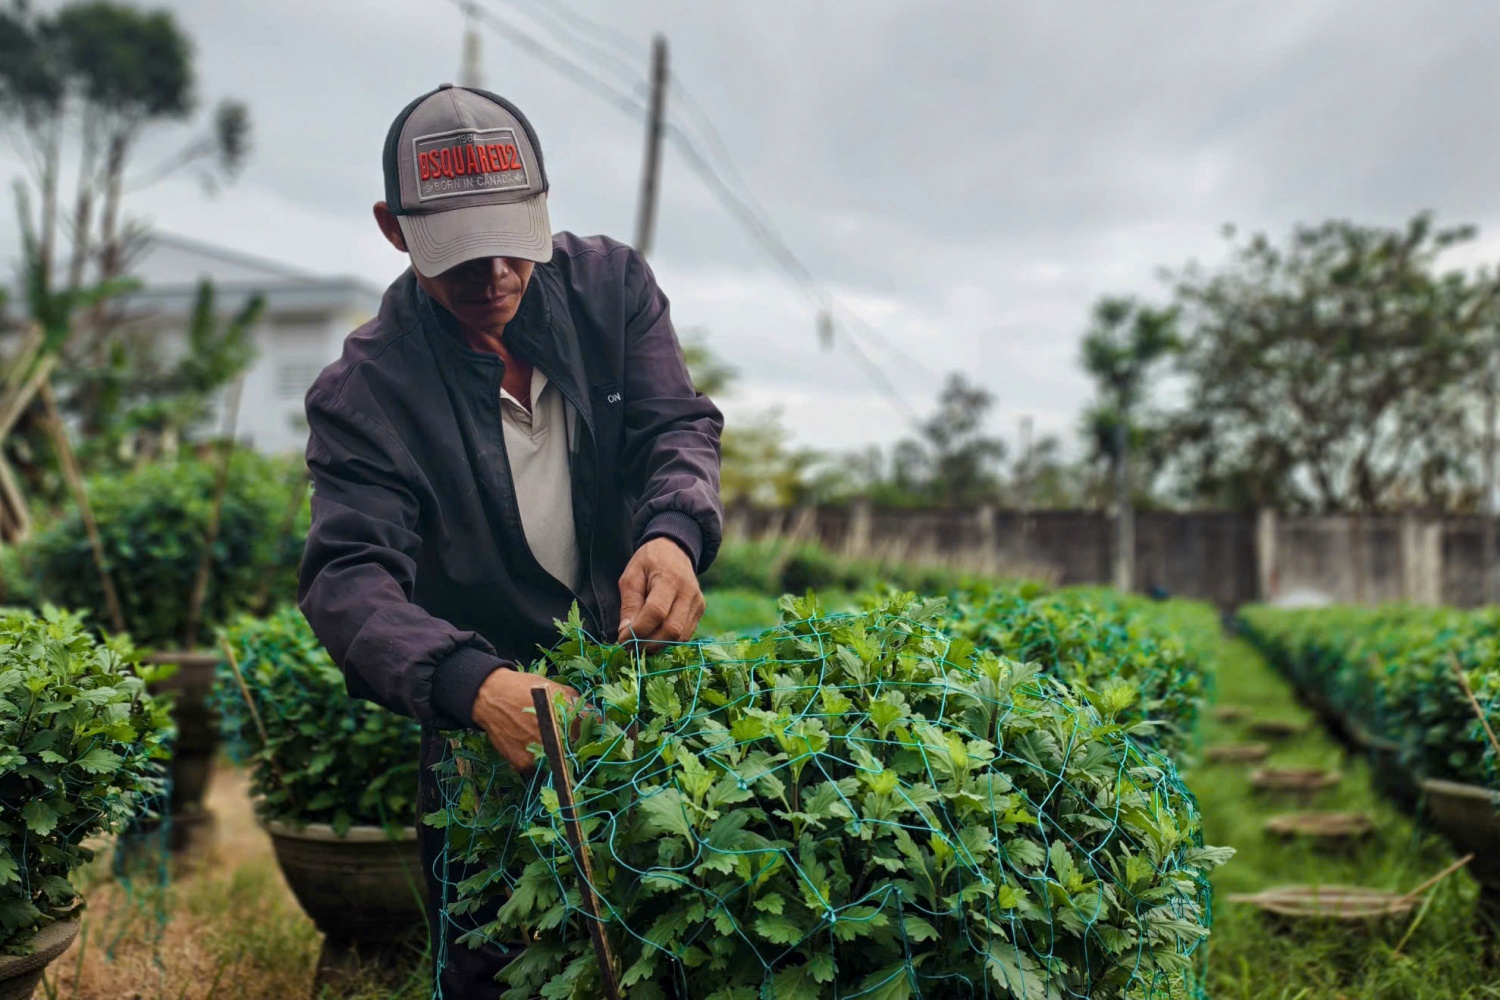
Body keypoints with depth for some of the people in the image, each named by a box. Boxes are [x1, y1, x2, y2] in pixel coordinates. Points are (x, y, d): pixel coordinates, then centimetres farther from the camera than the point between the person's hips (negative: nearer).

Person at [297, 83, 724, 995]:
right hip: (484, 719, -2)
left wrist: (674, 532, -35)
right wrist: (474, 684, -43)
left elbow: (678, 427, -9)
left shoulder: (610, 284, -4)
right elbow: (349, 578, -23)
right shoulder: (367, 389, -14)